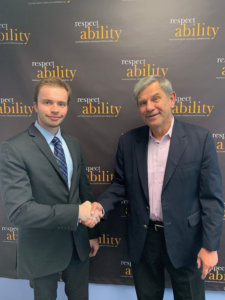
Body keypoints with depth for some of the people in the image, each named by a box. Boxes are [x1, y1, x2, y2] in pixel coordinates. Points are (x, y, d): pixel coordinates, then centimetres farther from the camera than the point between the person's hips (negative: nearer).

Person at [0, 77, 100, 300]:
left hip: (79, 245, 5)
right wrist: (75, 212, -25)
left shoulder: (73, 144, 1)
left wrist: (92, 233, 10)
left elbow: (84, 190, 7)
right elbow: (18, 211, -25)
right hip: (42, 250, -5)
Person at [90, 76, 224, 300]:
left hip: (183, 239, -2)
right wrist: (101, 205, -13)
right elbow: (121, 184, 5)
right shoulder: (128, 141, -3)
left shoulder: (200, 138, -11)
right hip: (142, 239, 3)